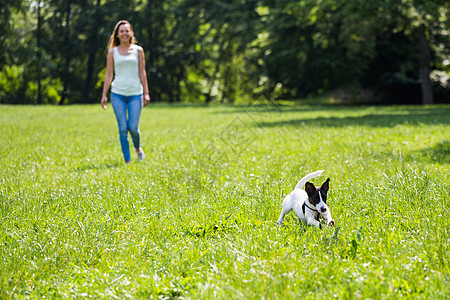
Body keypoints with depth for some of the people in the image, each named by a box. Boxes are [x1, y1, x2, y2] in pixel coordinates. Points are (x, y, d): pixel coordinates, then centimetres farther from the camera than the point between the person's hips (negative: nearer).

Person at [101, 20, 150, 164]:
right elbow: (109, 75, 9)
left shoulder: (138, 50, 7)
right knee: (123, 128, -3)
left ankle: (138, 148, 27)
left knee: (133, 127, -6)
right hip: (117, 94, 0)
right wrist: (104, 95, 5)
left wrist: (146, 93, 2)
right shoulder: (112, 52, 8)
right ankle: (127, 161, 5)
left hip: (135, 94, 0)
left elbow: (142, 73, 7)